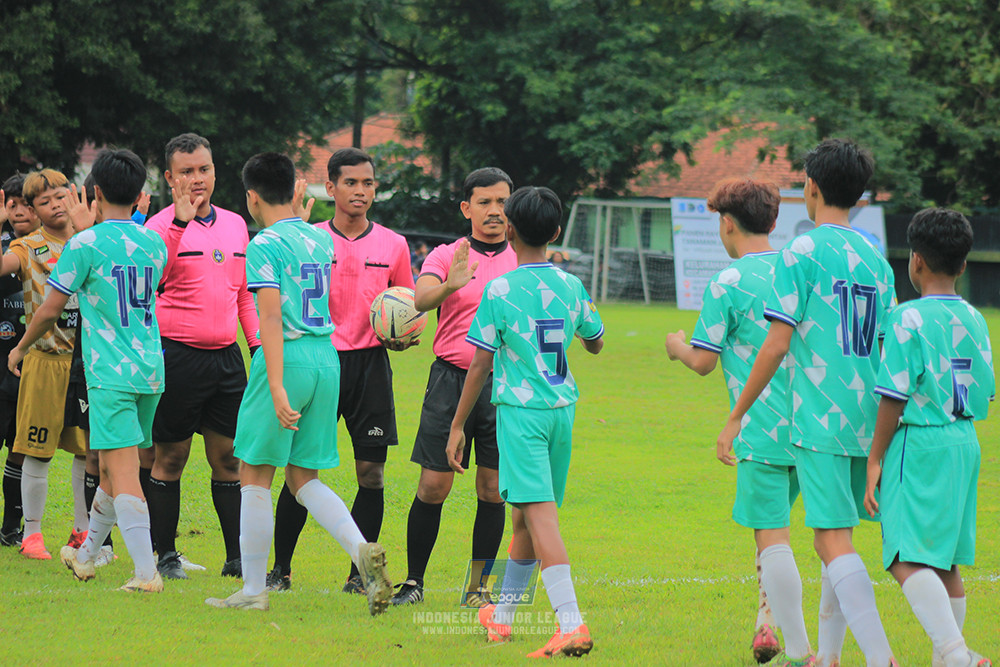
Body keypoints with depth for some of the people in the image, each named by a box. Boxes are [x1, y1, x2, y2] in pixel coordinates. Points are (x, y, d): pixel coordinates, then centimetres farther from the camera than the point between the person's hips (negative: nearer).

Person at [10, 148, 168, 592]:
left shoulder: (85, 245, -8)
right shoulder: (154, 244, 9)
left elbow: (49, 310, -4)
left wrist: (20, 348, 14)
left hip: (110, 373, -6)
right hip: (150, 370, 6)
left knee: (123, 472, -12)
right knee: (112, 468, 20)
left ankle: (146, 572, -22)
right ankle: (85, 556, 35)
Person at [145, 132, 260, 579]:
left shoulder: (235, 224, 12)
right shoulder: (162, 226, -6)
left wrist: (258, 345, 11)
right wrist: (179, 223, -31)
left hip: (226, 355, 5)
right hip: (178, 354, -5)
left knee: (228, 457, 6)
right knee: (170, 457, 1)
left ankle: (238, 556, 10)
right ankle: (165, 555, 10)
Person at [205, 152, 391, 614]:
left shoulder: (265, 244, -8)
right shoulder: (321, 239, 12)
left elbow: (272, 317, -17)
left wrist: (276, 386, -22)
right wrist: (297, 213, 39)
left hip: (287, 358, -7)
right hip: (327, 358, 7)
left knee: (255, 476, 4)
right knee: (303, 478, 13)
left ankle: (253, 590, 6)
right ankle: (363, 551, -8)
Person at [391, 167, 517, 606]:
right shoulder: (446, 256, 3)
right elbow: (419, 301, -15)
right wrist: (451, 285, -34)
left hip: (503, 383, 2)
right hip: (451, 377, -2)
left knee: (492, 489, 1)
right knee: (433, 486, -4)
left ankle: (478, 585, 9)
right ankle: (413, 582, 7)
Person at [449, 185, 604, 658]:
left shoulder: (499, 291, -9)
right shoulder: (570, 286, 5)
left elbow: (480, 365, -8)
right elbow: (595, 343, 21)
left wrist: (457, 426, 0)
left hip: (520, 411, -6)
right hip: (562, 409, 6)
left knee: (540, 514, -14)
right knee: (524, 516, 18)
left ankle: (572, 623, -28)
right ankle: (501, 615, 32)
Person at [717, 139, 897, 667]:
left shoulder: (801, 253, -7)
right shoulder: (875, 258, 13)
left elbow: (776, 345, -11)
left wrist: (736, 416, -4)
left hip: (820, 420, -7)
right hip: (868, 421, 7)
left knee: (835, 542, -10)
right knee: (835, 538, 17)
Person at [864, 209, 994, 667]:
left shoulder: (909, 318, -11)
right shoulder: (974, 321, 10)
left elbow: (895, 396, -13)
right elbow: (983, 393, 14)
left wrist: (875, 459, -8)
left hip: (918, 443, -8)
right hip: (964, 443, 8)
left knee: (908, 559, -14)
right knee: (945, 561, 16)